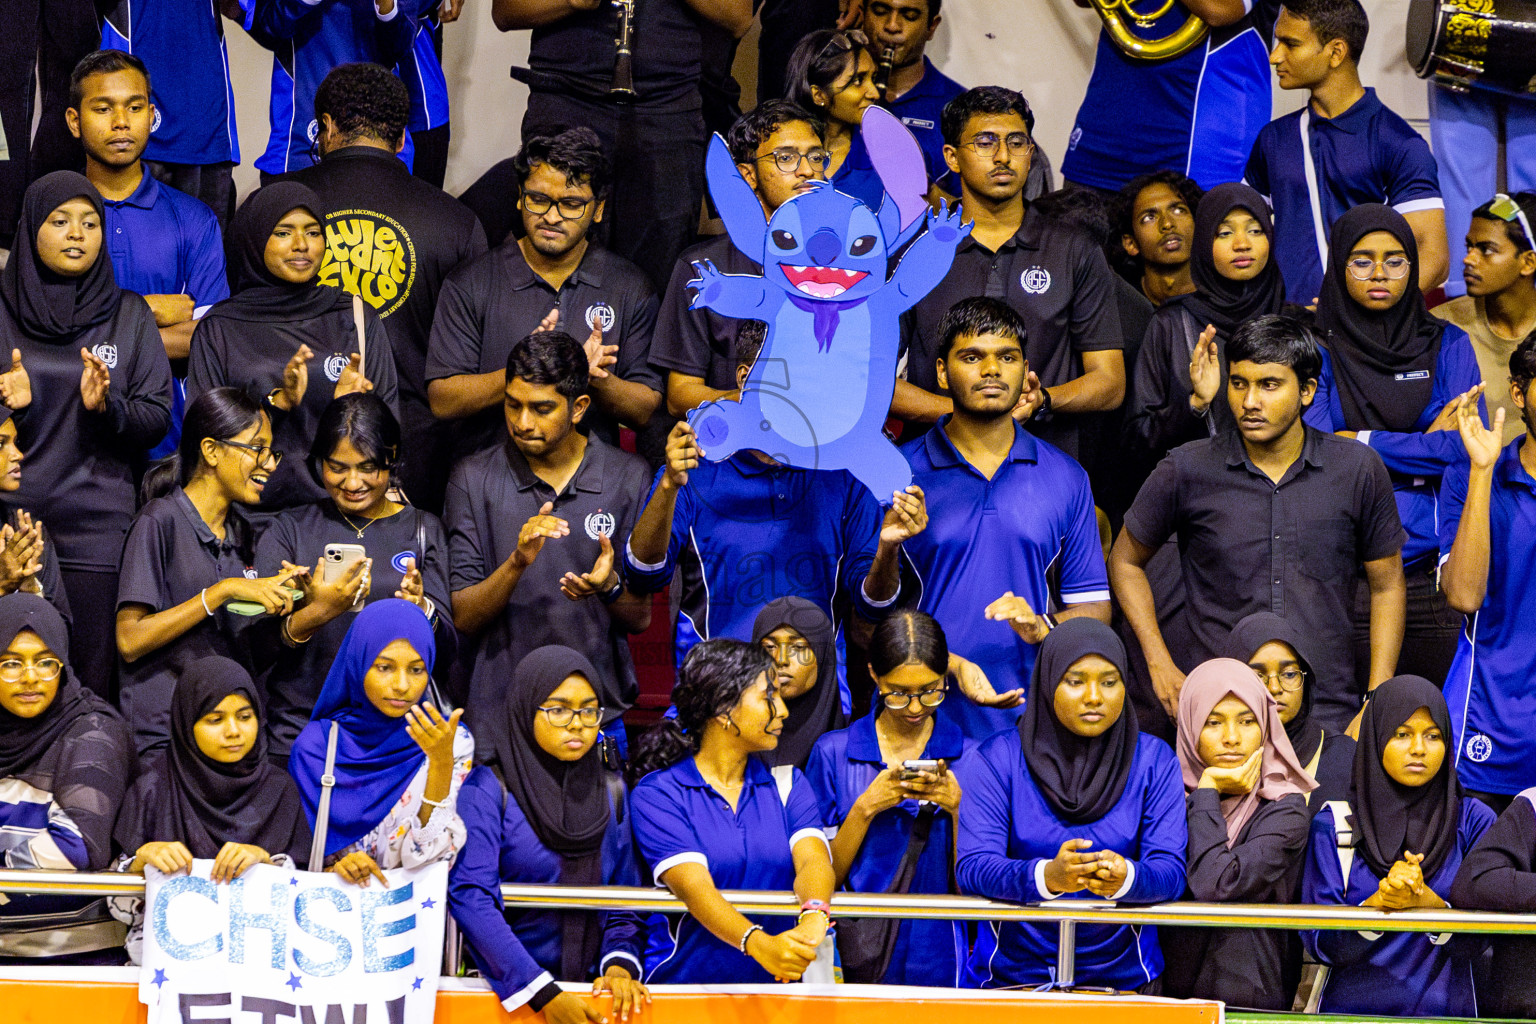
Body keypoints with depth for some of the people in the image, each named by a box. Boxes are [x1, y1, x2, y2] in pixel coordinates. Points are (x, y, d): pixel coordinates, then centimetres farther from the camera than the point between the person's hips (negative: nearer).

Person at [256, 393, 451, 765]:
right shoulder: (289, 529, 7)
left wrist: (420, 609, -21)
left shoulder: (422, 529, 11)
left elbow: (447, 643, 1)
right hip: (299, 730, -1)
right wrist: (317, 612, -24)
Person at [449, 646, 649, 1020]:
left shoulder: (610, 793, 12)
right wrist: (542, 993, -20)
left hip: (591, 986, 3)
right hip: (504, 987, -3)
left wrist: (620, 963, -7)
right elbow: (470, 896, -13)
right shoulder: (488, 789, -2)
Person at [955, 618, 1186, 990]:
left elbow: (1170, 872, -3)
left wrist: (1125, 878, -27)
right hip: (1009, 973, -1)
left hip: (1122, 978, 1)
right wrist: (1047, 877, -29)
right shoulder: (995, 760, 2)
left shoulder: (1153, 761, 7)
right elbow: (972, 868, -8)